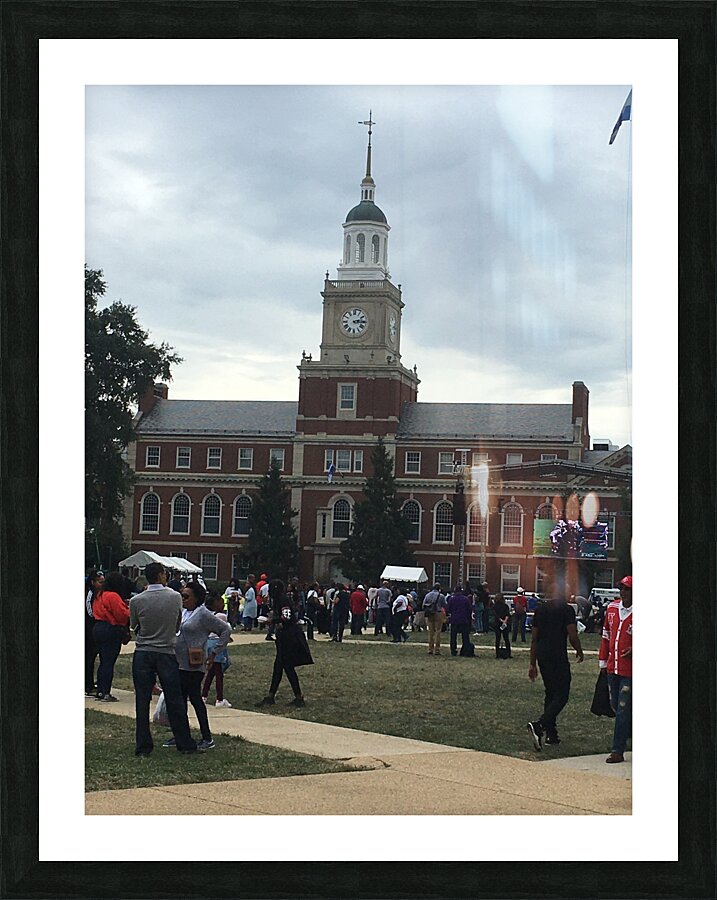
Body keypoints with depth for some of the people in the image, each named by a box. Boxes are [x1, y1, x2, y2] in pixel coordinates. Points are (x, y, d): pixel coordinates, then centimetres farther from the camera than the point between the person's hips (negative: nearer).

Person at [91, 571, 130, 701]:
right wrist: (130, 610, 2)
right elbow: (122, 615, -19)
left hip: (98, 628, 9)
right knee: (109, 661, -5)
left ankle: (100, 691, 17)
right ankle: (105, 692, -4)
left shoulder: (99, 595, 11)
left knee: (103, 661, 14)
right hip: (111, 631, -9)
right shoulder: (113, 596, -16)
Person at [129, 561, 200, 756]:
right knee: (175, 702, 8)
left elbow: (134, 626, 8)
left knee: (142, 702, 5)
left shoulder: (136, 601, -8)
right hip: (167, 652, 0)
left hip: (143, 654, 0)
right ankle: (185, 744, 13)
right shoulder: (175, 597, -6)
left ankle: (143, 747, 6)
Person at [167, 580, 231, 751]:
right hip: (179, 663, 7)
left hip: (194, 665, -7)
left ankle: (207, 738, 2)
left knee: (195, 697, -5)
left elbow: (226, 630, -8)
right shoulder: (181, 612, 11)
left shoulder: (203, 614, -10)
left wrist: (214, 653, -8)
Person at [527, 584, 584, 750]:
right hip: (558, 657, -7)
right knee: (561, 696, -4)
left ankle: (551, 735, 18)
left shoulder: (540, 609, 12)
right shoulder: (566, 609, -8)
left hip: (542, 656, 7)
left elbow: (534, 638, 14)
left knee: (550, 693, 18)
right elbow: (573, 636, -13)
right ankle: (539, 726, -24)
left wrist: (532, 664, 19)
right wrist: (579, 651, 8)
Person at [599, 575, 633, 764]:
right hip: (613, 668, 7)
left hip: (630, 670, -7)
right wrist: (603, 659, 18)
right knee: (616, 706, 14)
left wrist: (635, 649, -19)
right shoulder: (612, 608, 8)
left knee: (623, 710, -5)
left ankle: (618, 751, 0)